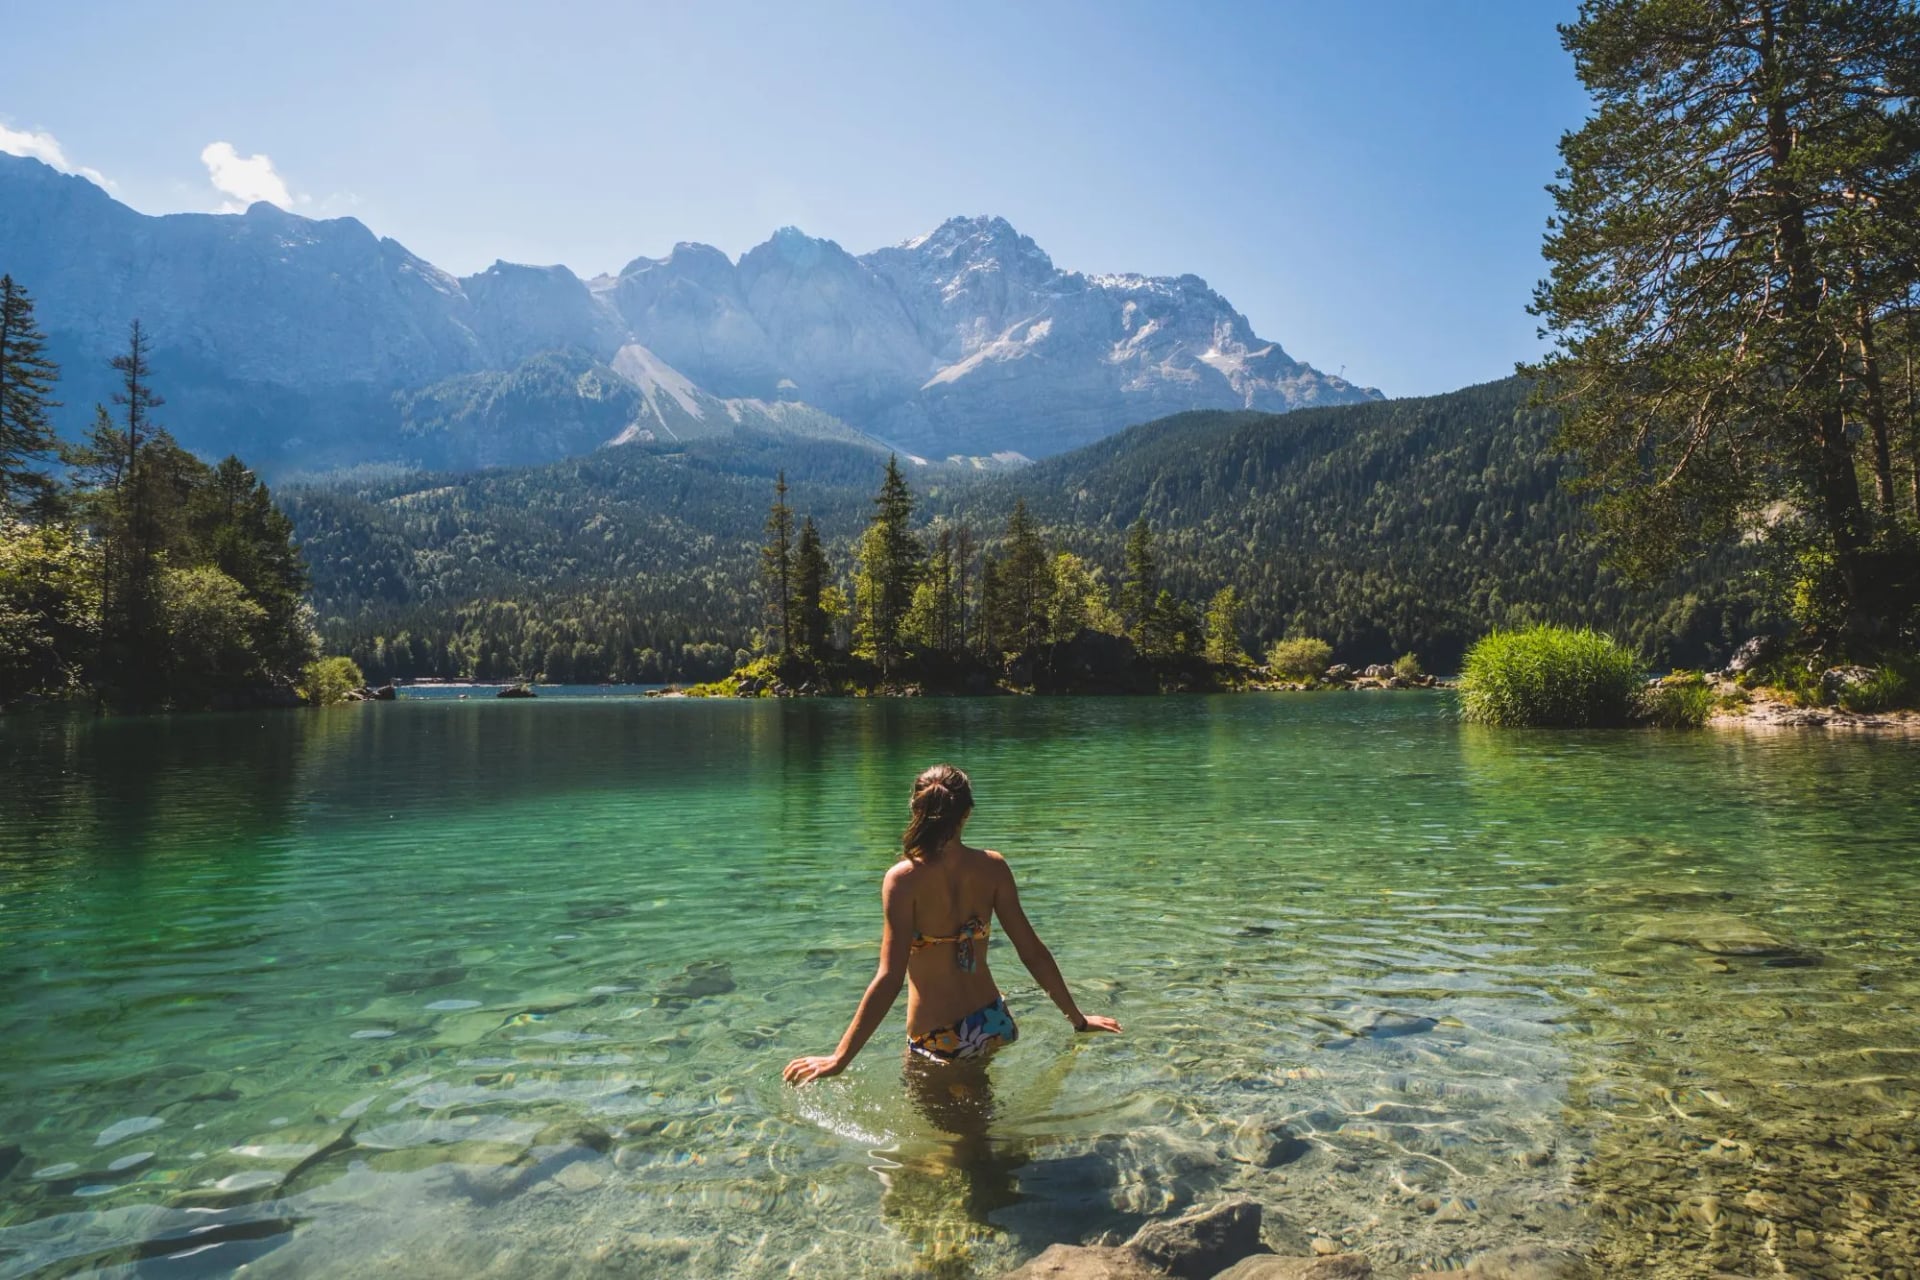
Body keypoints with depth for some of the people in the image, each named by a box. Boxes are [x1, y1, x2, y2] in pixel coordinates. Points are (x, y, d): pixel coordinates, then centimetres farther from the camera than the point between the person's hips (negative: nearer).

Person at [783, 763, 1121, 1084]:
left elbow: (889, 979, -22)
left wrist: (839, 1058, -17)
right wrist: (1078, 1019, 11)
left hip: (938, 1040, -4)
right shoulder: (992, 867, -6)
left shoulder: (904, 878, -17)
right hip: (994, 1025, 4)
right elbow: (1033, 951, -2)